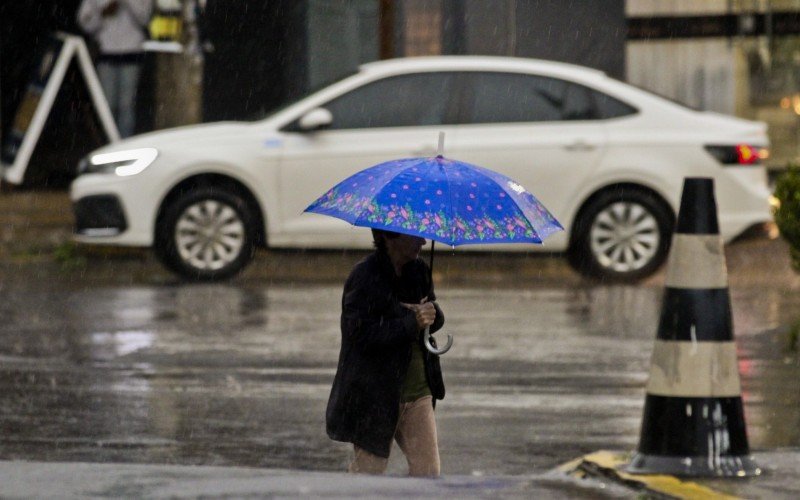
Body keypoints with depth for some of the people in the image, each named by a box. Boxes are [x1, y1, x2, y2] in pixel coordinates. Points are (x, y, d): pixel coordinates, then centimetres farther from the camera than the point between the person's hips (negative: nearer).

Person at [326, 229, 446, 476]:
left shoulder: (418, 271, 9)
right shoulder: (364, 277, -14)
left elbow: (437, 318, 12)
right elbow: (362, 335, -21)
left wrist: (430, 313, -12)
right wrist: (412, 323, -26)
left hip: (417, 393, 6)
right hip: (376, 397, -6)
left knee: (428, 470, 1)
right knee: (368, 472, 3)